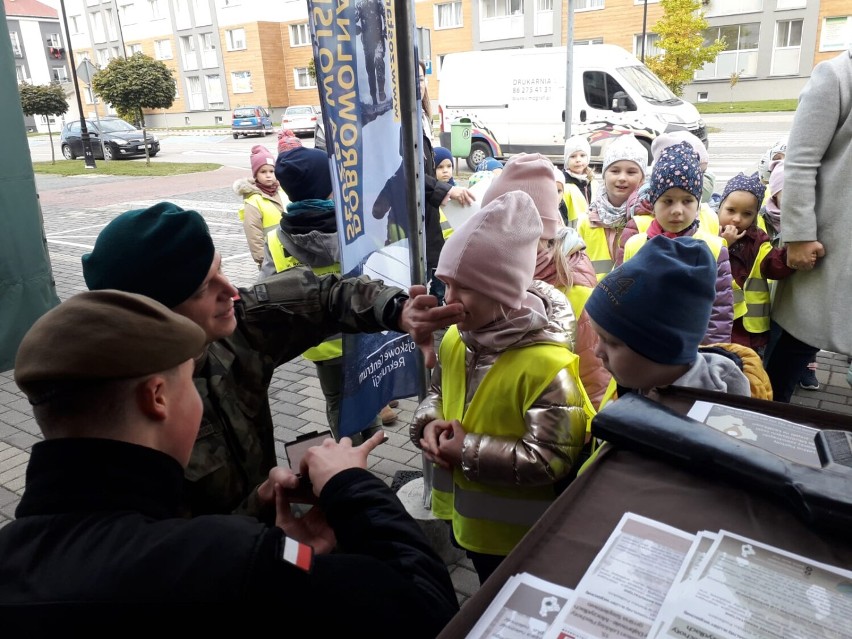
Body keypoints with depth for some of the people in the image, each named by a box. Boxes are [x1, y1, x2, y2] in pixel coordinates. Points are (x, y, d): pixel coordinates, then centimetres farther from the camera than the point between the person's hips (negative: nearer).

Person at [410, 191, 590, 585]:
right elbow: (437, 393, 10)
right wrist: (430, 424, -13)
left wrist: (468, 452, -27)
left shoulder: (545, 365, -30)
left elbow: (551, 460, -28)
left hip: (518, 535, -7)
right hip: (464, 514, 7)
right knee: (487, 603, 32)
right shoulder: (455, 339, -6)